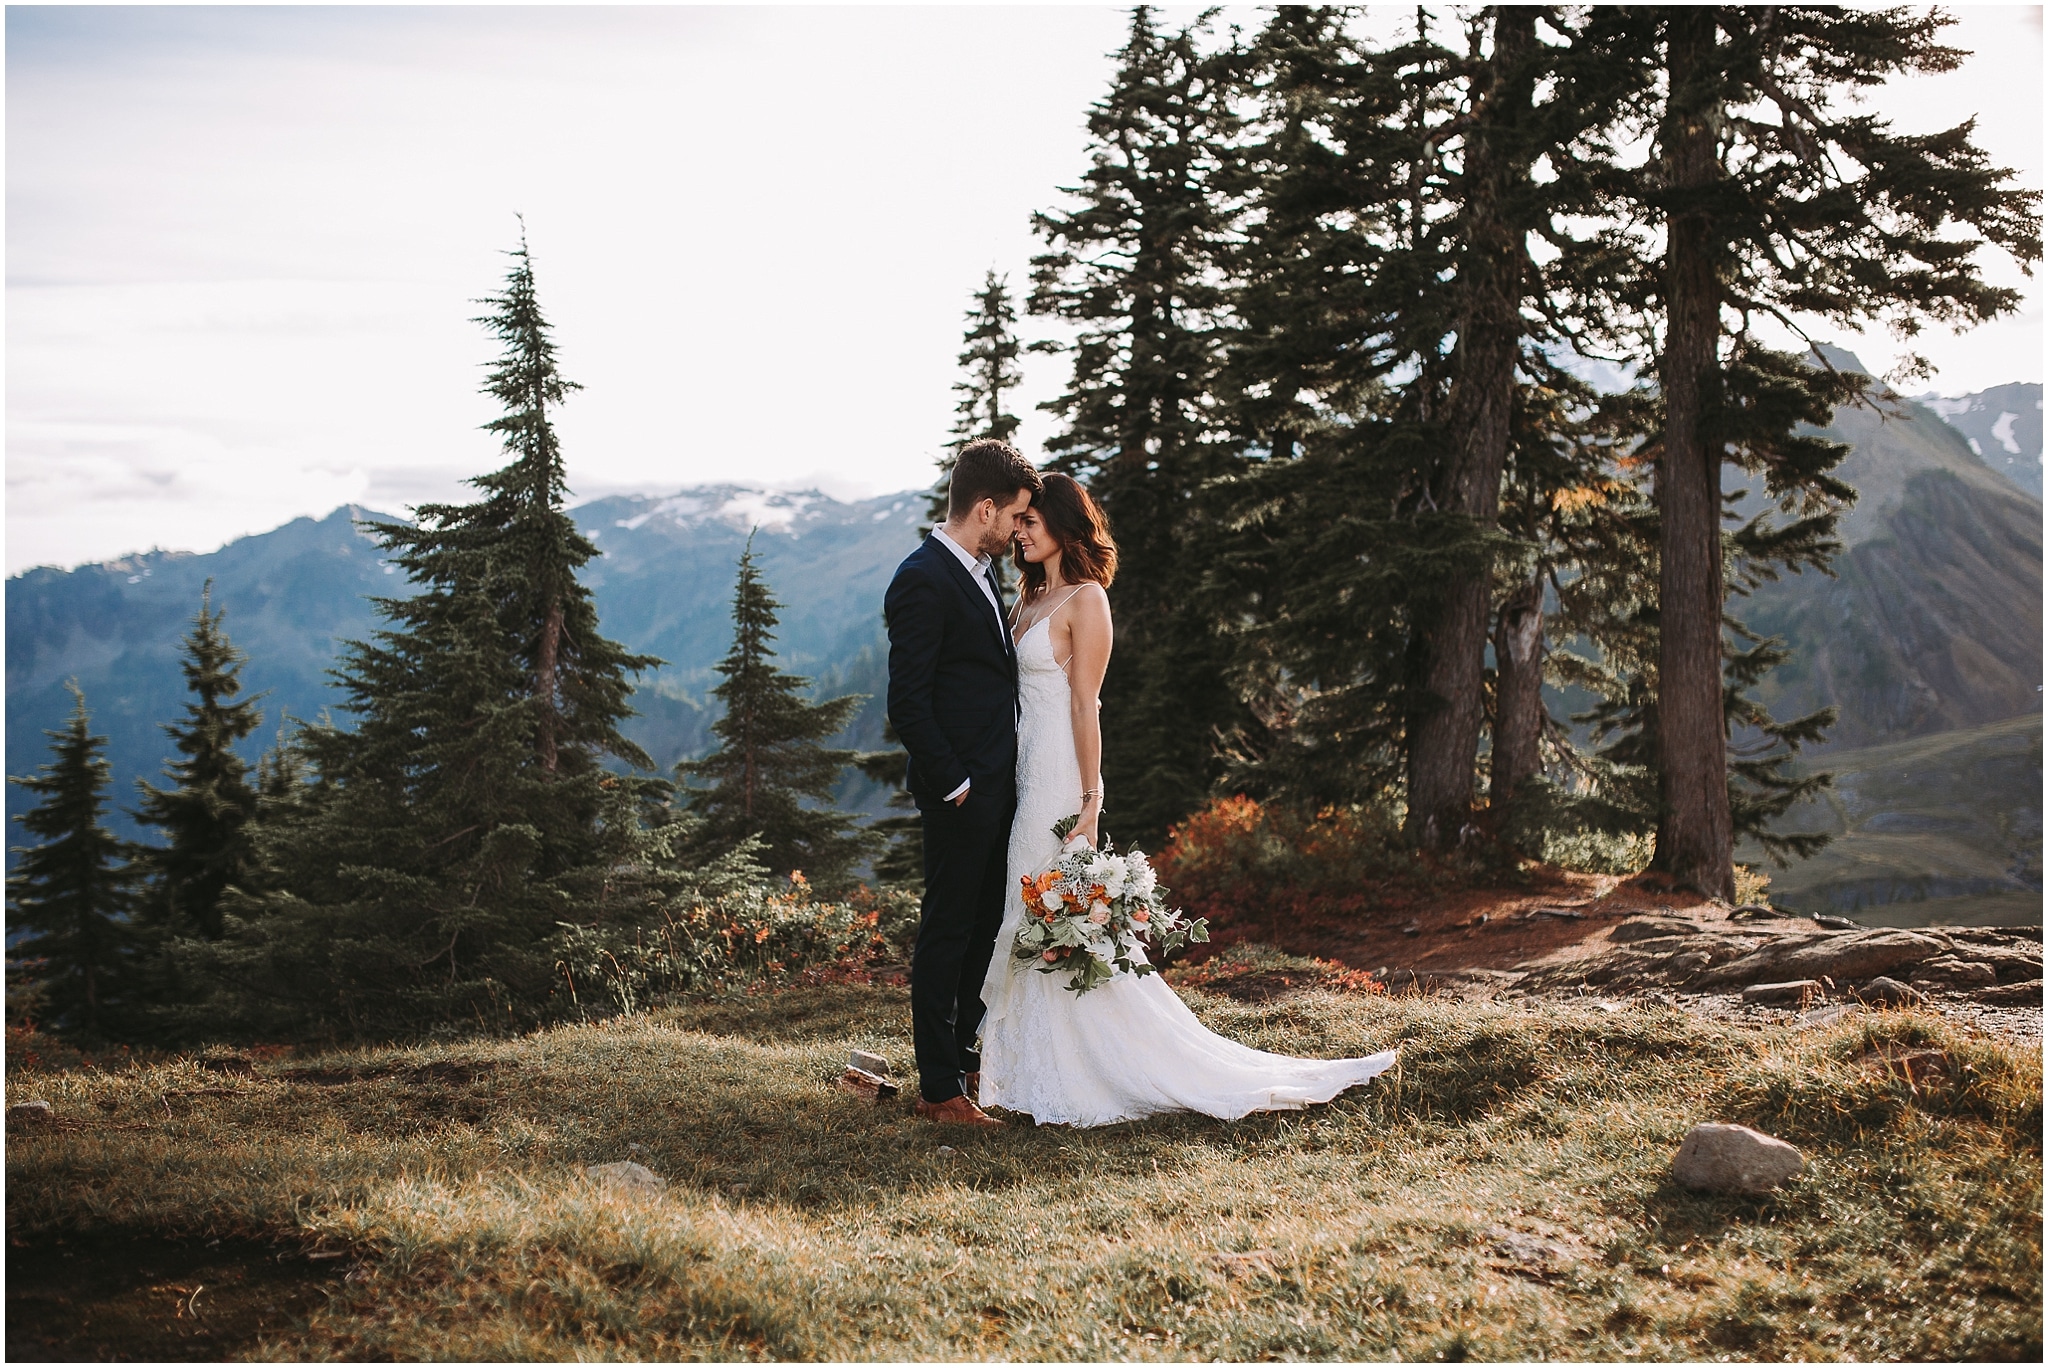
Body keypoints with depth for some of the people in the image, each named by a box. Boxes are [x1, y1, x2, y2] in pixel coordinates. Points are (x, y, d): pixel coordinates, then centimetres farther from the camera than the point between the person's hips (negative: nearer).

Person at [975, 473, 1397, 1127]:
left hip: (1058, 772, -9)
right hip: (1022, 771, 9)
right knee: (1029, 921, 10)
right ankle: (1037, 1067, 17)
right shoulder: (1032, 599, 16)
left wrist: (1087, 803, -17)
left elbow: (1085, 706, -14)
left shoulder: (1085, 600, -10)